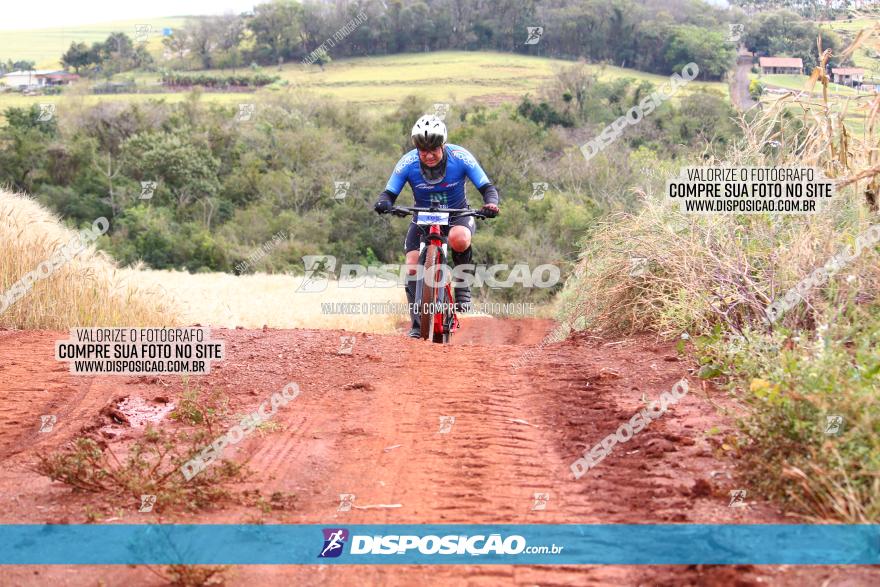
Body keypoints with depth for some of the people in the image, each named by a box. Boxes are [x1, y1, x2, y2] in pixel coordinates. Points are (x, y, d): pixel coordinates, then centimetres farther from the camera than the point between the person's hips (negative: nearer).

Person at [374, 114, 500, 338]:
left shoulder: (460, 158, -23)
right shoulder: (408, 163, -20)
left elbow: (488, 187, -20)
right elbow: (389, 193, -16)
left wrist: (491, 203, -42)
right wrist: (383, 203, -41)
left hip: (458, 215, -2)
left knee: (459, 239, -37)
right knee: (412, 267, -16)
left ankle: (462, 284, -10)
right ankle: (418, 324, -3)